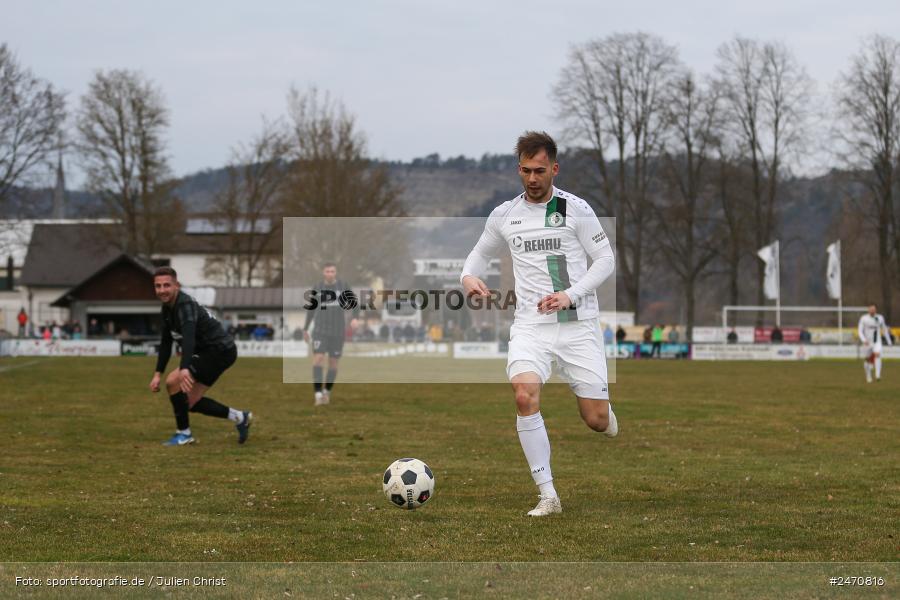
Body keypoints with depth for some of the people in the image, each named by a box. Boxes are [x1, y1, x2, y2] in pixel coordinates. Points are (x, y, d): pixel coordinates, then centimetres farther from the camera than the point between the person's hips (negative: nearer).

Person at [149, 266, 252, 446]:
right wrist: (158, 374, 6)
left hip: (220, 350, -10)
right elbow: (166, 343, 15)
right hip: (210, 351, 10)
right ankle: (240, 418, 23)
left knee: (173, 381, -18)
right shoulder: (167, 308, 6)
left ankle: (184, 434, -4)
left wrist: (184, 369, -55)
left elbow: (188, 337, -41)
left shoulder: (185, 305, -24)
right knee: (190, 403, 10)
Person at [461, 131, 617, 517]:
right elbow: (481, 253, 23)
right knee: (524, 395, -27)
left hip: (578, 323, -1)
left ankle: (599, 402, 39)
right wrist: (469, 276, 0)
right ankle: (548, 495, -19)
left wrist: (570, 295, -13)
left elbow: (606, 259, 1)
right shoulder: (504, 215, 7)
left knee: (597, 422, -3)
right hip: (530, 324, 1)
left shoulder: (575, 209, -2)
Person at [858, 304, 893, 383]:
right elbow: (860, 331, -8)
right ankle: (868, 376, 31)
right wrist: (864, 340, -25)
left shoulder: (880, 318, 2)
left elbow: (885, 330, 15)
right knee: (868, 360, 7)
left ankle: (878, 376, -33)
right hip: (867, 342, 0)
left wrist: (889, 341, 18)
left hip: (877, 342, 0)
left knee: (877, 355, -25)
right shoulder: (864, 318, -6)